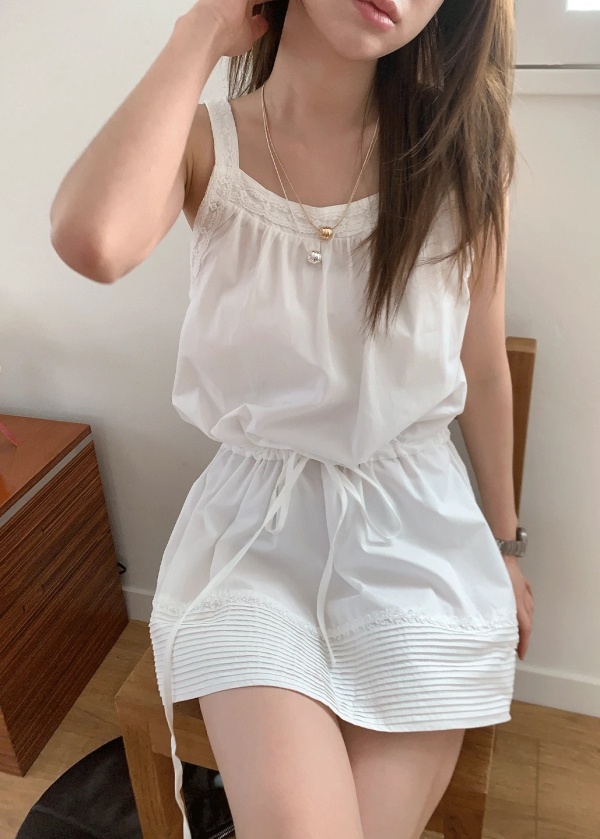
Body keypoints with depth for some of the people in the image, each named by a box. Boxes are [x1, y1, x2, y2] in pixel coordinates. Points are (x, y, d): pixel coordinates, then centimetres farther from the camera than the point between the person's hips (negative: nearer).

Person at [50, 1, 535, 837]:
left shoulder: (460, 149, -5)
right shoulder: (204, 142, -6)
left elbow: (484, 365, 4)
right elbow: (94, 241, -31)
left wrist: (506, 546, 13)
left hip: (416, 527, 1)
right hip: (256, 525, 0)